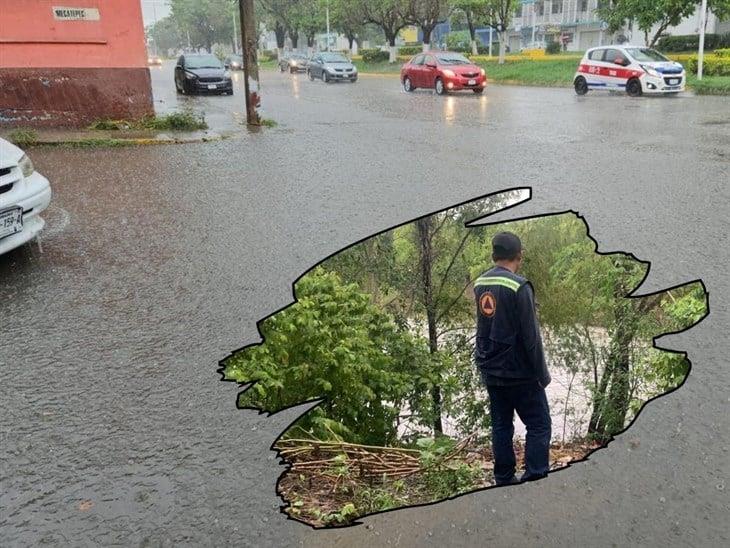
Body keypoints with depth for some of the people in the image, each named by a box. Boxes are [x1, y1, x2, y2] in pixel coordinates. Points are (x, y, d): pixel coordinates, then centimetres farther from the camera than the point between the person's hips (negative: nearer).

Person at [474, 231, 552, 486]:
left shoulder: (479, 284, 4)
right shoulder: (519, 287, -18)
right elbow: (531, 336, -16)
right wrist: (542, 373, -9)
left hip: (490, 372, 7)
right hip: (519, 372, -7)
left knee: (501, 425, 13)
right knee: (539, 425, 4)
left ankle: (504, 480, 19)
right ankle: (535, 478, 0)